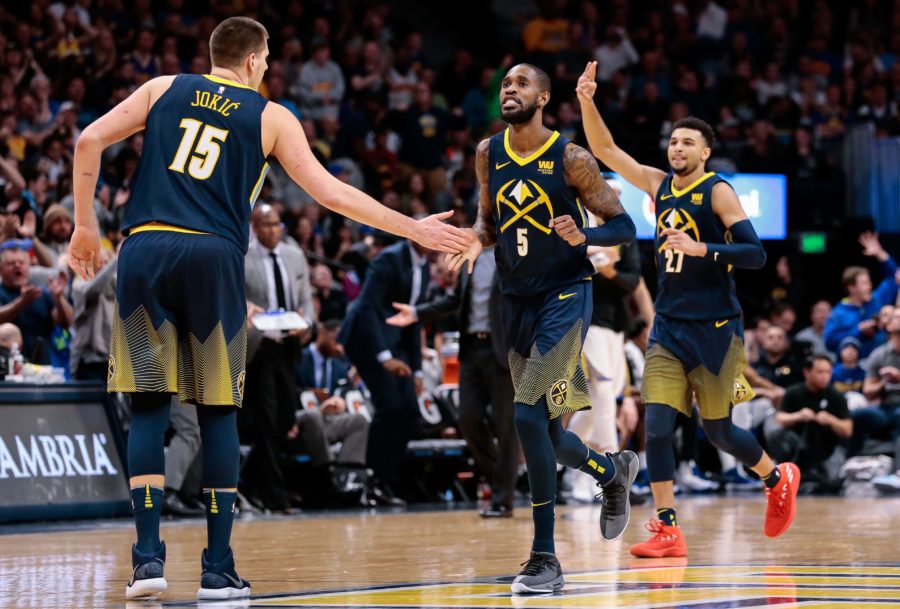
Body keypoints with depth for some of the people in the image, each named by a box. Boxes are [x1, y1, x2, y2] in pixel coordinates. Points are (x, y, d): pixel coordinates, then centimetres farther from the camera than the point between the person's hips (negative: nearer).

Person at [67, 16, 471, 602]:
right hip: (214, 255, -2)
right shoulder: (271, 117, 12)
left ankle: (148, 557, -4)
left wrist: (85, 224, 15)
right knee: (218, 411, 7)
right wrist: (414, 228, 14)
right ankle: (219, 569, 6)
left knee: (149, 406, 5)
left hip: (145, 248, 2)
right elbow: (331, 193, 7)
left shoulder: (164, 89, 18)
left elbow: (90, 141, 8)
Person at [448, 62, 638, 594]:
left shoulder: (571, 159, -12)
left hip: (565, 295, -6)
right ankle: (616, 470, 46)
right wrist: (478, 241, -4)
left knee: (530, 416, -19)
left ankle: (546, 559, -12)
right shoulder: (489, 153, 3)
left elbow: (623, 226, -7)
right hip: (518, 300, 6)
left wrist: (582, 236, -27)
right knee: (543, 431, 13)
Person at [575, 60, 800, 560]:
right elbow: (604, 150, 5)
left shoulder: (718, 192, -9)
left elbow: (755, 253, -17)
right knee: (656, 423, -9)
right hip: (668, 327, 5)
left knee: (718, 431, 5)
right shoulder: (659, 185, 7)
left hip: (715, 329, -5)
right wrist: (587, 102, -10)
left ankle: (778, 479, 33)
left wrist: (701, 248, -28)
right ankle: (667, 530, -7)